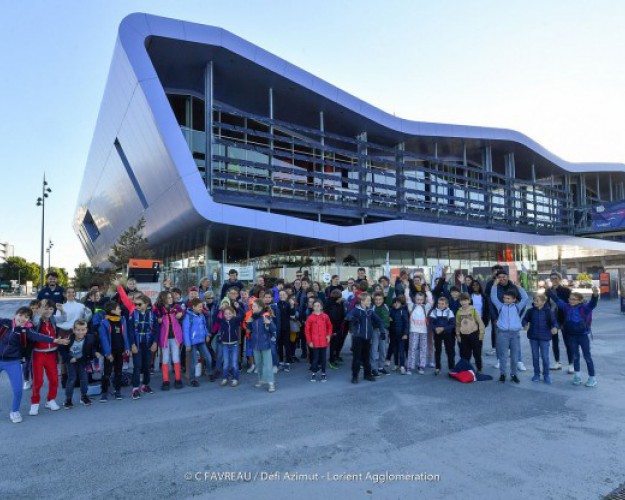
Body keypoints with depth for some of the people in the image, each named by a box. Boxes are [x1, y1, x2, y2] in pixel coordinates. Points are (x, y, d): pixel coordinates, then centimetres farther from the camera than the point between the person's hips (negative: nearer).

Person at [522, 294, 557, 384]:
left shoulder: (548, 311, -7)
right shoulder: (530, 311, -1)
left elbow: (554, 321, -6)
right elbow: (525, 319, 6)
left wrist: (554, 327, -27)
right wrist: (525, 325, -15)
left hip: (544, 337, -2)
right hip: (533, 337, 2)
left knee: (545, 356, 3)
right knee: (535, 356, 11)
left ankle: (546, 375, 18)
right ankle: (536, 374, 23)